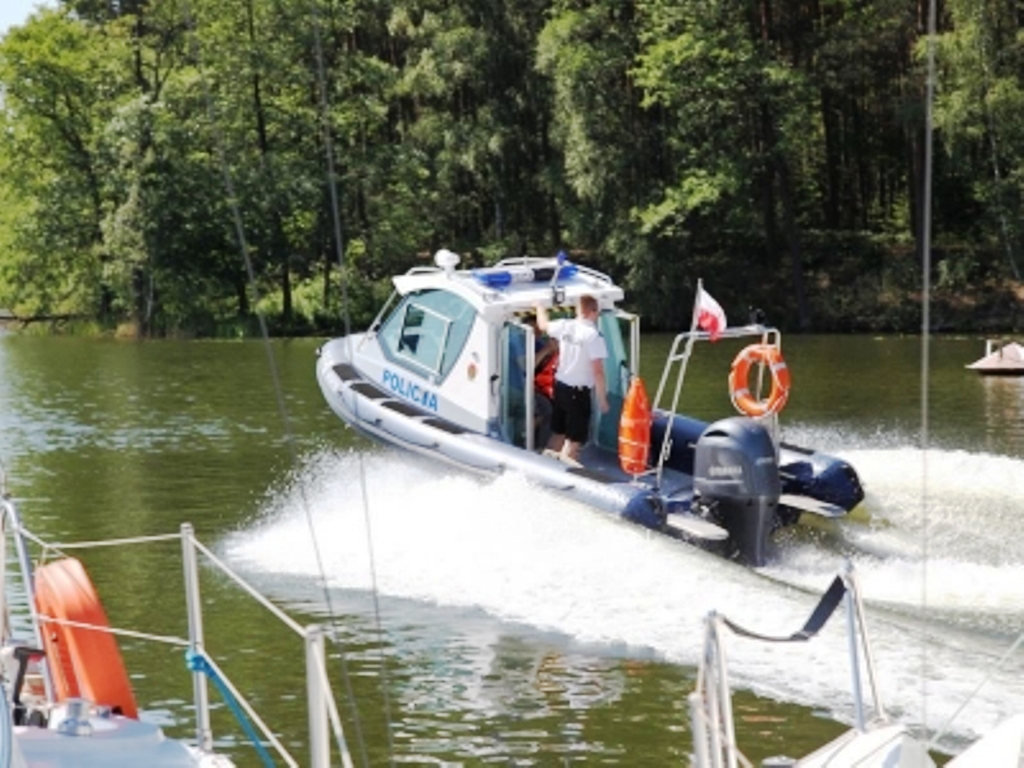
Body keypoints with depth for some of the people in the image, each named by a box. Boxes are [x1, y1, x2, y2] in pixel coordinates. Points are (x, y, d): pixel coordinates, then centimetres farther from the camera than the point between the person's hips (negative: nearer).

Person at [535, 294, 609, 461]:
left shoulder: (564, 326, -1)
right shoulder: (594, 336, -18)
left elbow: (543, 324, 21)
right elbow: (598, 371, -20)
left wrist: (540, 306, 41)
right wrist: (602, 399, -14)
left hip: (560, 386, 7)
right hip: (579, 392, -7)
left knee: (557, 434, 21)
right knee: (574, 440, -1)